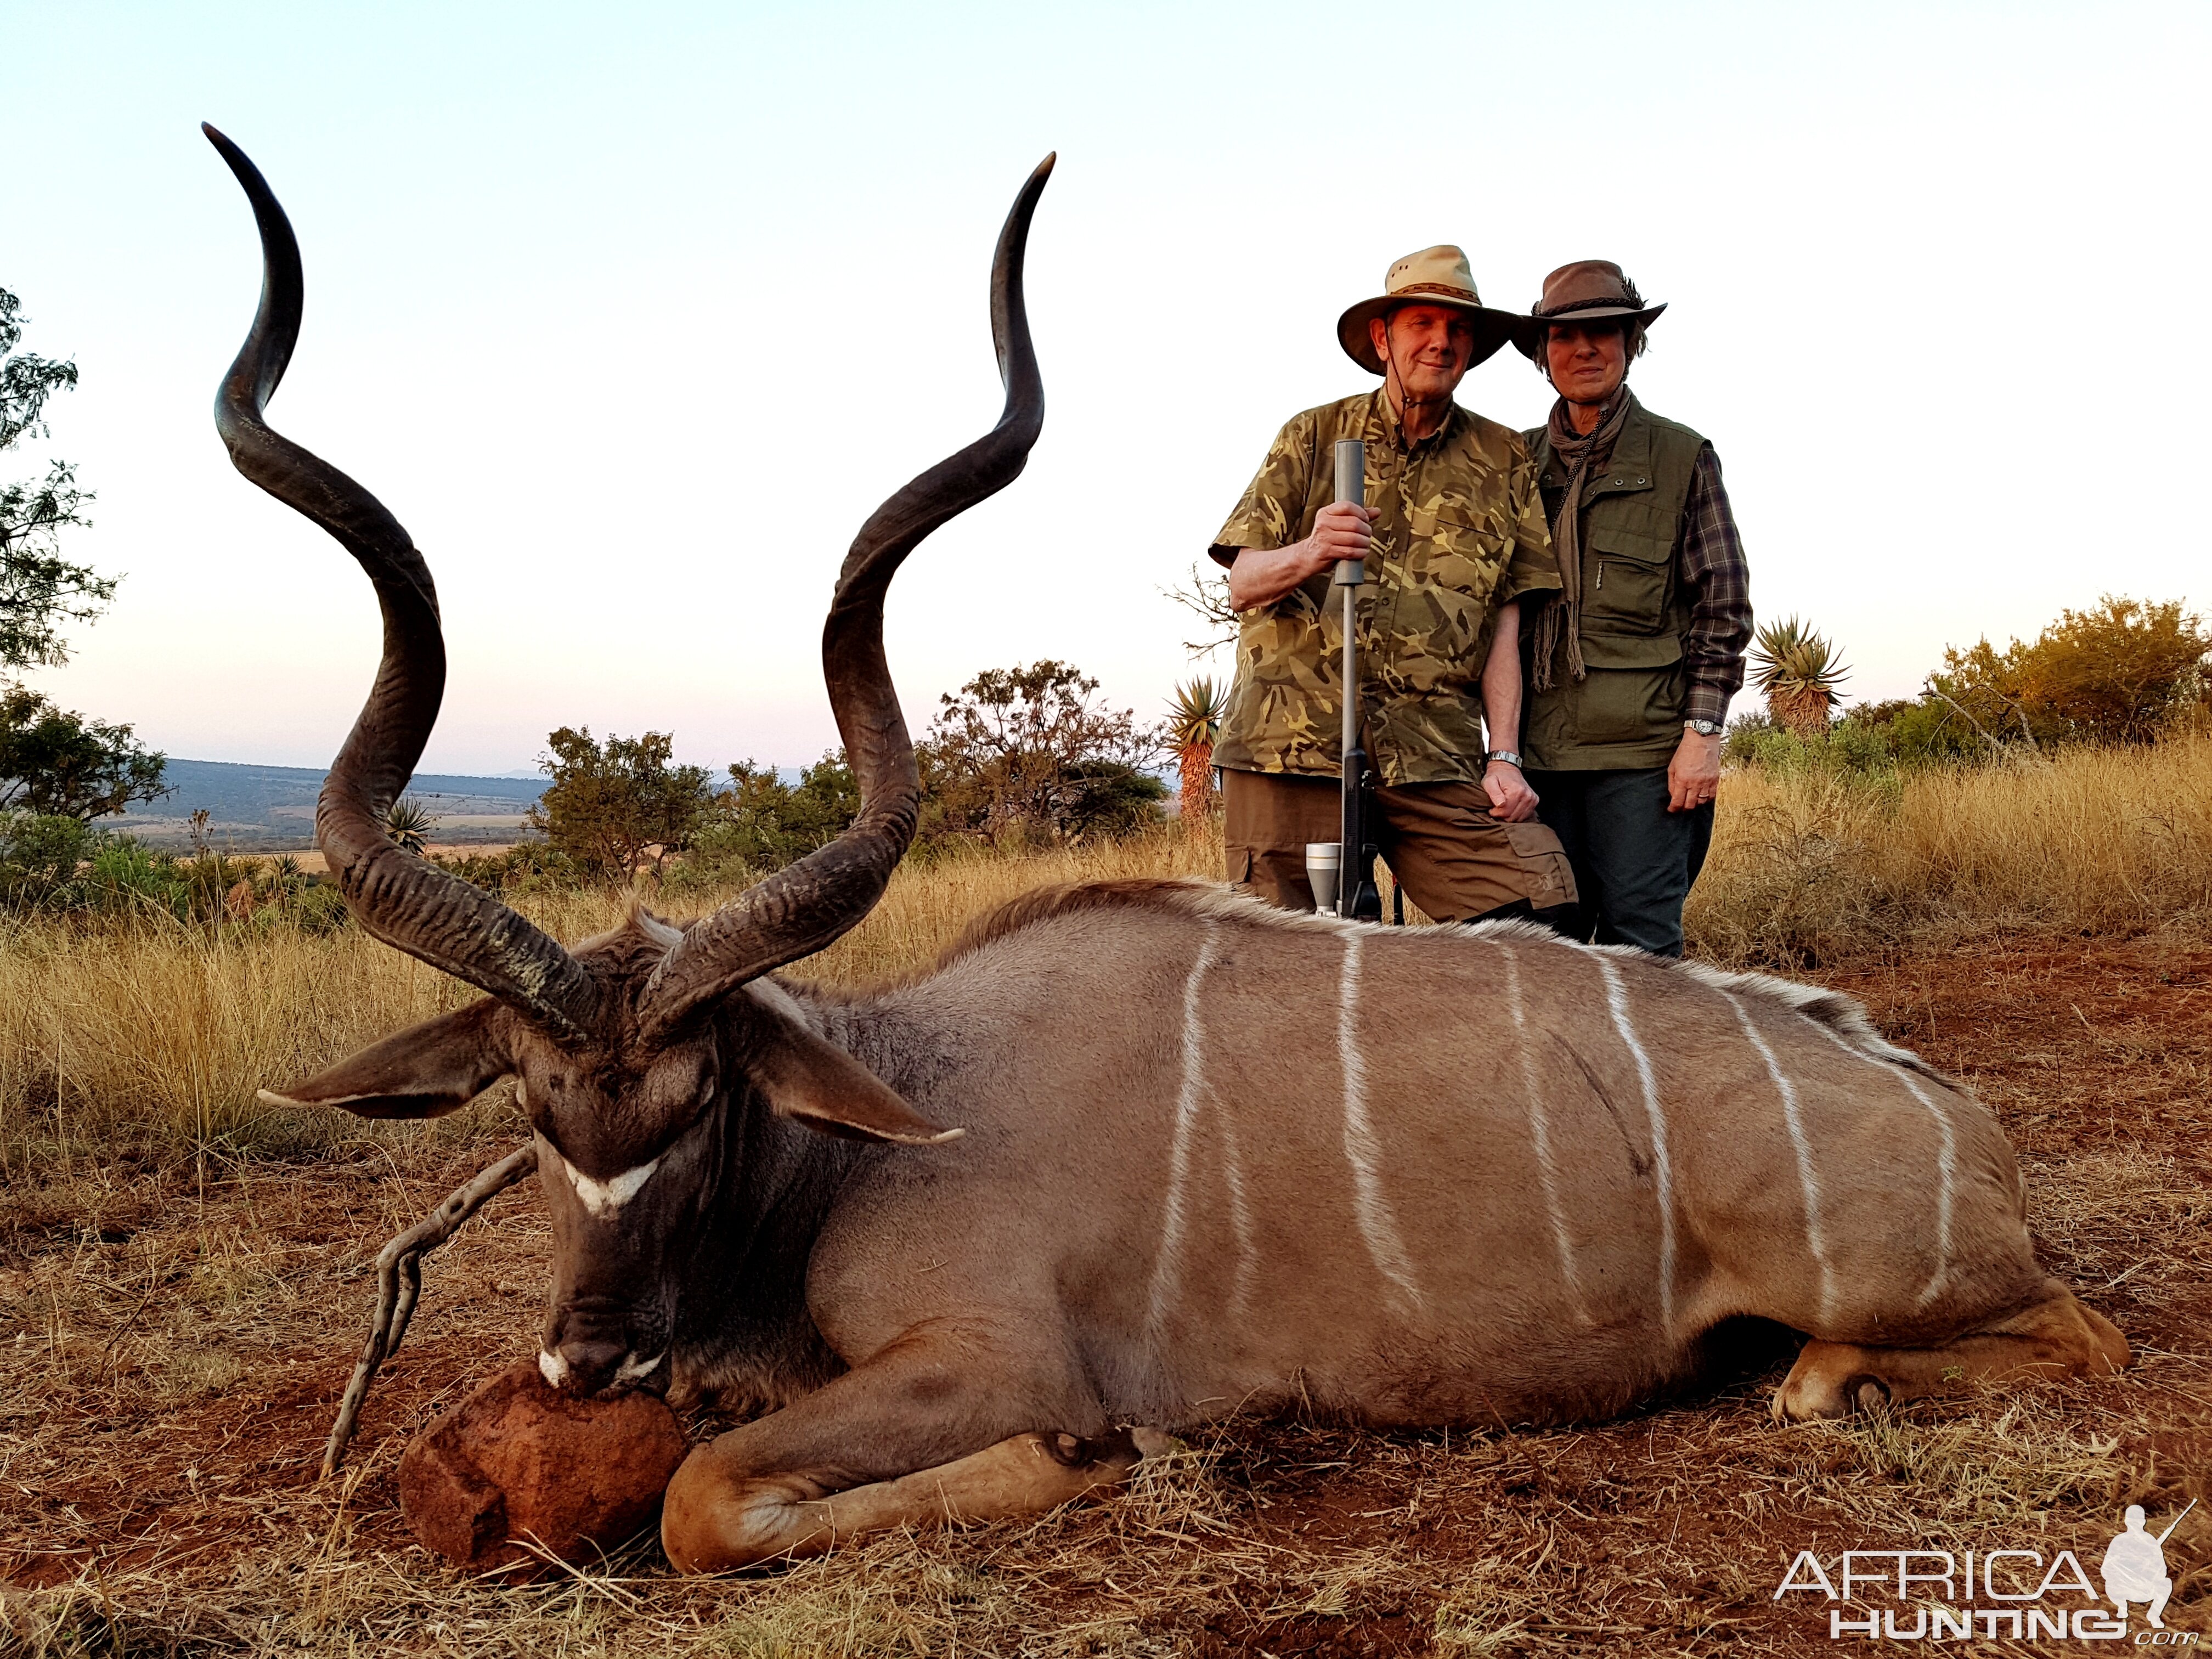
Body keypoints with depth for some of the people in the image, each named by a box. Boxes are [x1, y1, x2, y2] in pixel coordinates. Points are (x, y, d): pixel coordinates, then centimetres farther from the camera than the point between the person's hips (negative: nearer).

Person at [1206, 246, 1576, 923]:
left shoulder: (1502, 461, 15)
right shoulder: (1313, 435, 13)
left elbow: (1505, 620, 9)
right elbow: (1242, 585, 5)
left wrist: (1504, 756, -2)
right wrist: (1309, 555, -18)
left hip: (1436, 754, 1)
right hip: (1292, 741, -1)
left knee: (1540, 901, -17)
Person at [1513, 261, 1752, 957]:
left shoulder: (1682, 458, 6)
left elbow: (1722, 607, 3)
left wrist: (1703, 732, -6)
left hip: (1643, 747, -3)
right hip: (1541, 747, 3)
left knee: (1638, 944, -4)